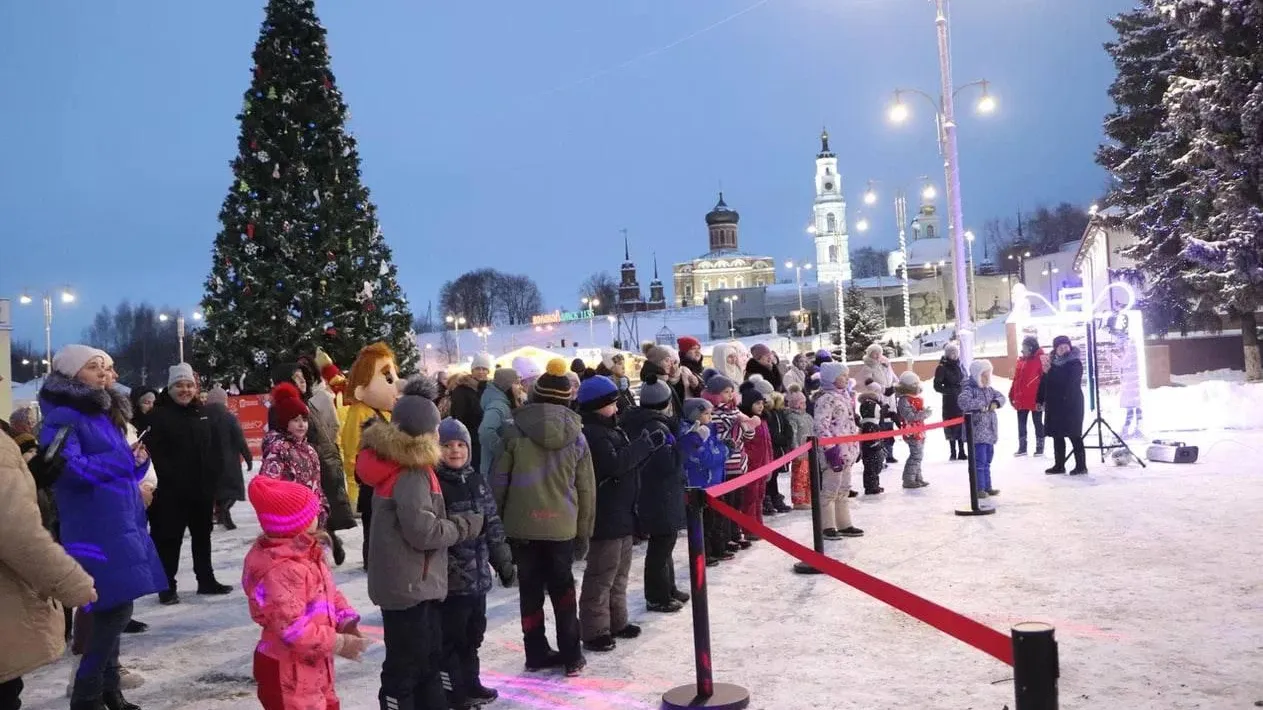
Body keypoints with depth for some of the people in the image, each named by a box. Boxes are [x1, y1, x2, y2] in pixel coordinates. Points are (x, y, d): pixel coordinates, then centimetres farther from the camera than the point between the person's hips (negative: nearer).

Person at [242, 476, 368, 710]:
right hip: (286, 670, -10)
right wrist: (337, 643, -24)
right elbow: (293, 628, -31)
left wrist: (345, 619, -3)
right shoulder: (281, 571, -30)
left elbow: (329, 593, 14)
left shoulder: (306, 554, 3)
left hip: (313, 663, 10)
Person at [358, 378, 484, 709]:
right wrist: (466, 525, -12)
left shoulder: (404, 466, 9)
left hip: (415, 583, 10)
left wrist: (454, 521, 4)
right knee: (406, 664, 2)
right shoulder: (411, 476, -22)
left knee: (430, 658, 21)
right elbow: (423, 532, -24)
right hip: (408, 586, -10)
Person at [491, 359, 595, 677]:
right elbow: (586, 489, 4)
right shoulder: (577, 435, 1)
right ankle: (571, 655, 15)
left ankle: (537, 653, 15)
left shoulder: (516, 431, -5)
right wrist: (584, 532, 11)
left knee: (530, 589, 10)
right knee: (563, 588, 12)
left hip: (522, 524, -1)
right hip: (562, 525, 1)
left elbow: (498, 481, -3)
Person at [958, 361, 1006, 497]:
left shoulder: (988, 389, 13)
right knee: (979, 461, -7)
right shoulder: (969, 389, -13)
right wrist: (981, 404, -22)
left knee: (987, 460, 16)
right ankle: (979, 489, 0)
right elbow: (963, 402, -31)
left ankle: (987, 487, 25)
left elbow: (1000, 396, 23)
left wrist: (996, 402, 0)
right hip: (977, 432, -8)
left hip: (990, 431, 9)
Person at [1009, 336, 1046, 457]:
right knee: (1021, 424, 11)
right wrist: (1012, 395, 12)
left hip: (1035, 400, -7)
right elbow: (1016, 379, 13)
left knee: (1038, 424, 7)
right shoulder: (1021, 360, 9)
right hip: (1021, 399, 7)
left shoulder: (1040, 360, -11)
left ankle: (1040, 447, 16)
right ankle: (1022, 448, 20)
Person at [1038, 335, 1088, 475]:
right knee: (1057, 435, 11)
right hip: (1054, 405, 7)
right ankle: (1059, 465, 18)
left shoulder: (1075, 363, -9)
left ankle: (1081, 465, 4)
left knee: (1074, 436, -3)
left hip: (1071, 405, -7)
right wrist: (1040, 399, 11)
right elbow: (1044, 382, 15)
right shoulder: (1052, 362, 11)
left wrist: (1050, 371, -23)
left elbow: (1068, 382, -22)